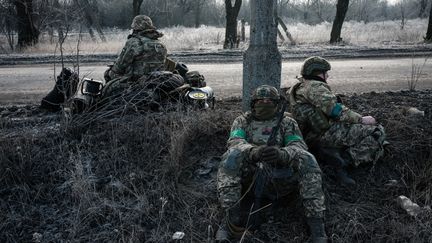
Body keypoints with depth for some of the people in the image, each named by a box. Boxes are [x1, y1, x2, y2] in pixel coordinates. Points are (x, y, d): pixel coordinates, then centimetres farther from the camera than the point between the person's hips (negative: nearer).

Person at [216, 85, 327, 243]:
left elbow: (299, 146, -4)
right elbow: (235, 142, -7)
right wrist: (253, 151, -32)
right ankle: (231, 218, -33)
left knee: (306, 159, -26)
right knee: (232, 156, -29)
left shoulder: (287, 122, 14)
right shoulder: (242, 121, 14)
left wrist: (282, 154, -30)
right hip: (249, 178, 0)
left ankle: (316, 225, -28)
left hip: (278, 181, 0)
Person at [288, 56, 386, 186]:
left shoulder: (299, 88, 20)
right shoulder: (315, 86, -11)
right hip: (327, 133, -10)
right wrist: (361, 119, -12)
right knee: (377, 132, -11)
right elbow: (336, 110, -19)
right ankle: (345, 161, -21)